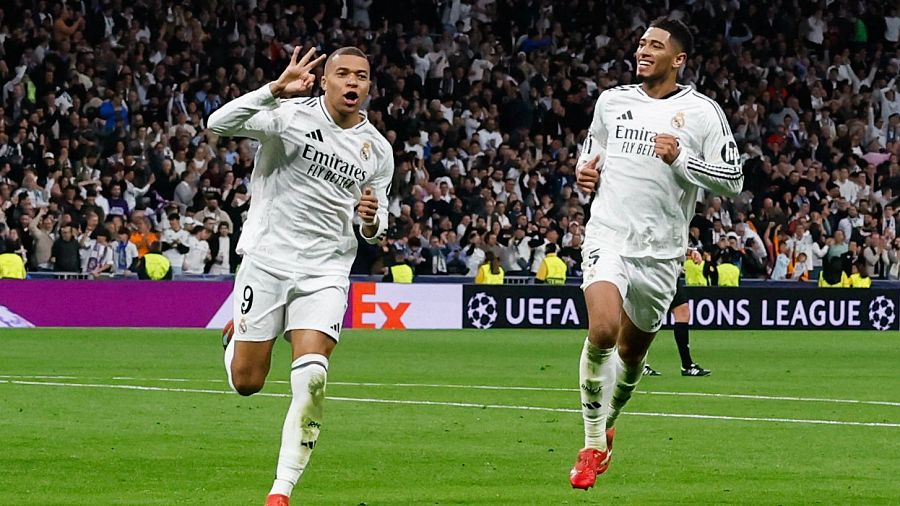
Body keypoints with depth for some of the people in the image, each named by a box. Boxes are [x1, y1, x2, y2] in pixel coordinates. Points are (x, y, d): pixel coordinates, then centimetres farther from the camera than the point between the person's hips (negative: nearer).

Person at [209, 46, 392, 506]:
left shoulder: (378, 150, 6)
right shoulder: (292, 114, -7)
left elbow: (376, 229, 16)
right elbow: (219, 123, -22)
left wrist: (372, 222, -9)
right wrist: (276, 89, -34)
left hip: (325, 273, 2)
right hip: (267, 258, -2)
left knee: (311, 377, -16)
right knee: (246, 382, 2)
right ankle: (235, 337, 39)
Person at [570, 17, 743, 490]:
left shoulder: (702, 112, -1)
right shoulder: (611, 101, 8)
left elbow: (733, 179, -3)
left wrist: (681, 159, -16)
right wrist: (584, 174, 1)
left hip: (661, 250, 0)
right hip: (609, 234, 0)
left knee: (632, 350, 13)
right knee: (602, 331, -24)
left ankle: (607, 424, 42)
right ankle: (593, 444, -12)